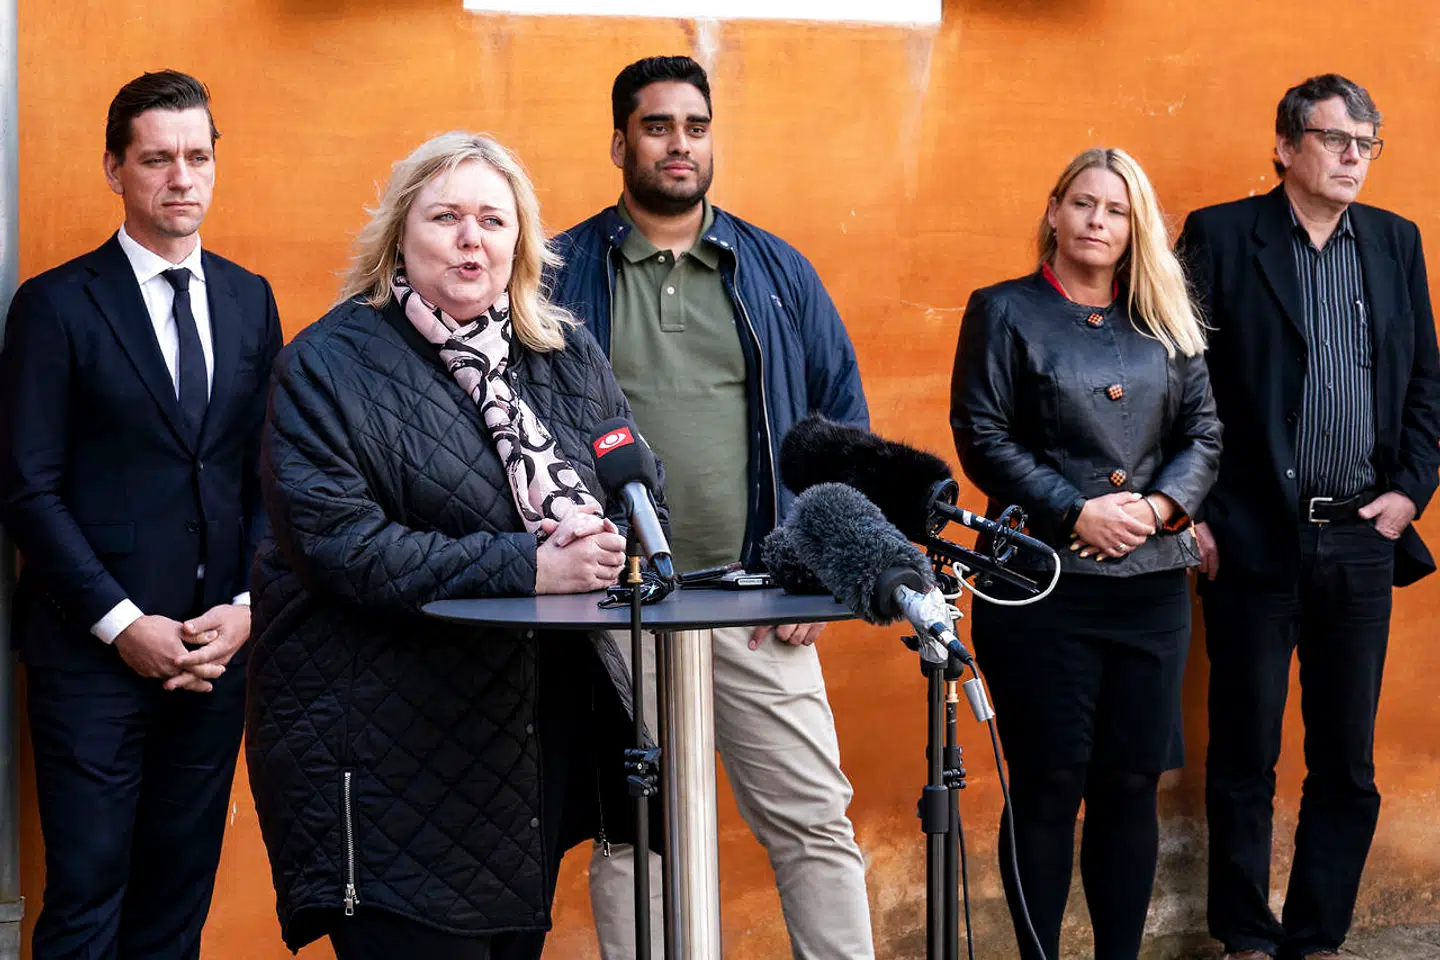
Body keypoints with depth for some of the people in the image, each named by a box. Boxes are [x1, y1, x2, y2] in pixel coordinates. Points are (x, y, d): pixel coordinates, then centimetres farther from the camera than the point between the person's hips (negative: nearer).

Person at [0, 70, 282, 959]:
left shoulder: (250, 299, 10)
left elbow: (271, 473, 10)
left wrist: (246, 607, -3)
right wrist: (123, 625, -13)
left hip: (216, 648, 4)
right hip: (94, 653, -4)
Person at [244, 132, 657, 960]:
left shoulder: (571, 357, 12)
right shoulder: (330, 366, -5)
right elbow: (339, 542, -16)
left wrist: (607, 544, -14)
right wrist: (526, 568, -21)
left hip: (542, 739, 5)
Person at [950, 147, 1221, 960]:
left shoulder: (1167, 323, 13)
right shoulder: (1005, 312, 1)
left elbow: (1203, 433, 10)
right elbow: (983, 438, -6)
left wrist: (1160, 504, -8)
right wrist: (1075, 512, -14)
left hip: (1152, 582, 4)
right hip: (1042, 584, -4)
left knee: (1133, 784, 6)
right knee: (1048, 787, 1)